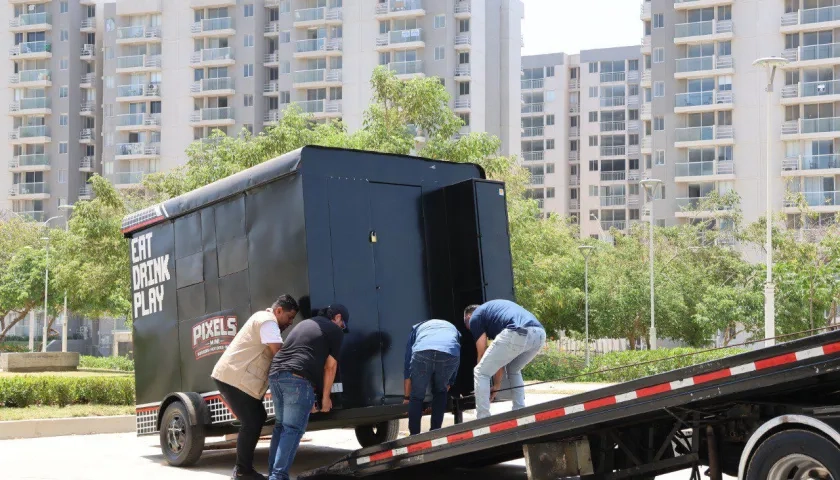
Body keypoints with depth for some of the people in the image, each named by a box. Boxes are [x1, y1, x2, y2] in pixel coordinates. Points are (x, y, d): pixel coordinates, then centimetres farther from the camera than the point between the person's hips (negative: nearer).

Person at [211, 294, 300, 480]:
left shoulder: (264, 319, 22)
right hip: (233, 378, -11)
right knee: (251, 423, -10)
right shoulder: (268, 321, -13)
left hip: (234, 376, 11)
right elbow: (279, 352, -21)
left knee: (257, 418, 12)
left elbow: (274, 352, 20)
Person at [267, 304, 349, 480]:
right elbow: (330, 367, 7)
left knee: (281, 426, 18)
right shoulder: (335, 330, 10)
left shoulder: (303, 324, 32)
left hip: (275, 375, 7)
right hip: (298, 379, -7)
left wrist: (307, 400, 35)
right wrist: (325, 397, 16)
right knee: (293, 429, -6)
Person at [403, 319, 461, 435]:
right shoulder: (453, 330, 44)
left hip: (422, 352, -1)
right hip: (451, 354, 1)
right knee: (440, 392, 28)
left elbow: (408, 366, 38)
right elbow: (455, 369, 43)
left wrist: (407, 397, 44)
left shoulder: (417, 328, 41)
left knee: (416, 397, 20)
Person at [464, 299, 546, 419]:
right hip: (539, 334, 8)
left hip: (517, 334, -7)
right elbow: (501, 357, 41)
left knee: (481, 373, 12)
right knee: (514, 371, 35)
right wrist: (497, 385, 44)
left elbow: (482, 354, 20)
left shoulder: (475, 317, 20)